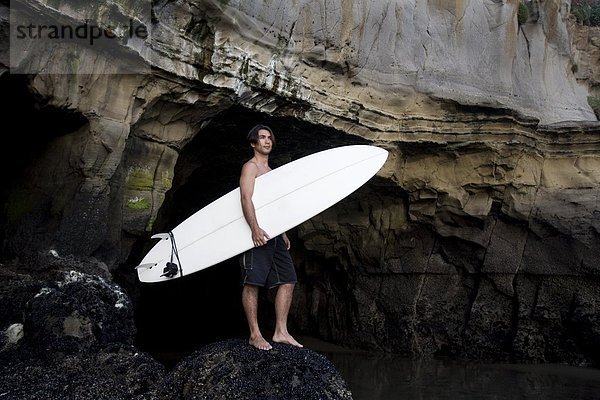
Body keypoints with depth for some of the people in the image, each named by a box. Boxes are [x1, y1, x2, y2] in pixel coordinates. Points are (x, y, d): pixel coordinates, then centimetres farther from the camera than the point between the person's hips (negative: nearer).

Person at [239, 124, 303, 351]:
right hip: (258, 232, -9)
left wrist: (283, 234, 22)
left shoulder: (270, 170, 25)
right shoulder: (250, 166, -1)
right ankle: (254, 334, -1)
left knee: (287, 280, 4)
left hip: (274, 234, 9)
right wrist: (255, 228, -26)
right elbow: (246, 198, -14)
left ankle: (281, 332, 8)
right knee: (252, 283, -5)